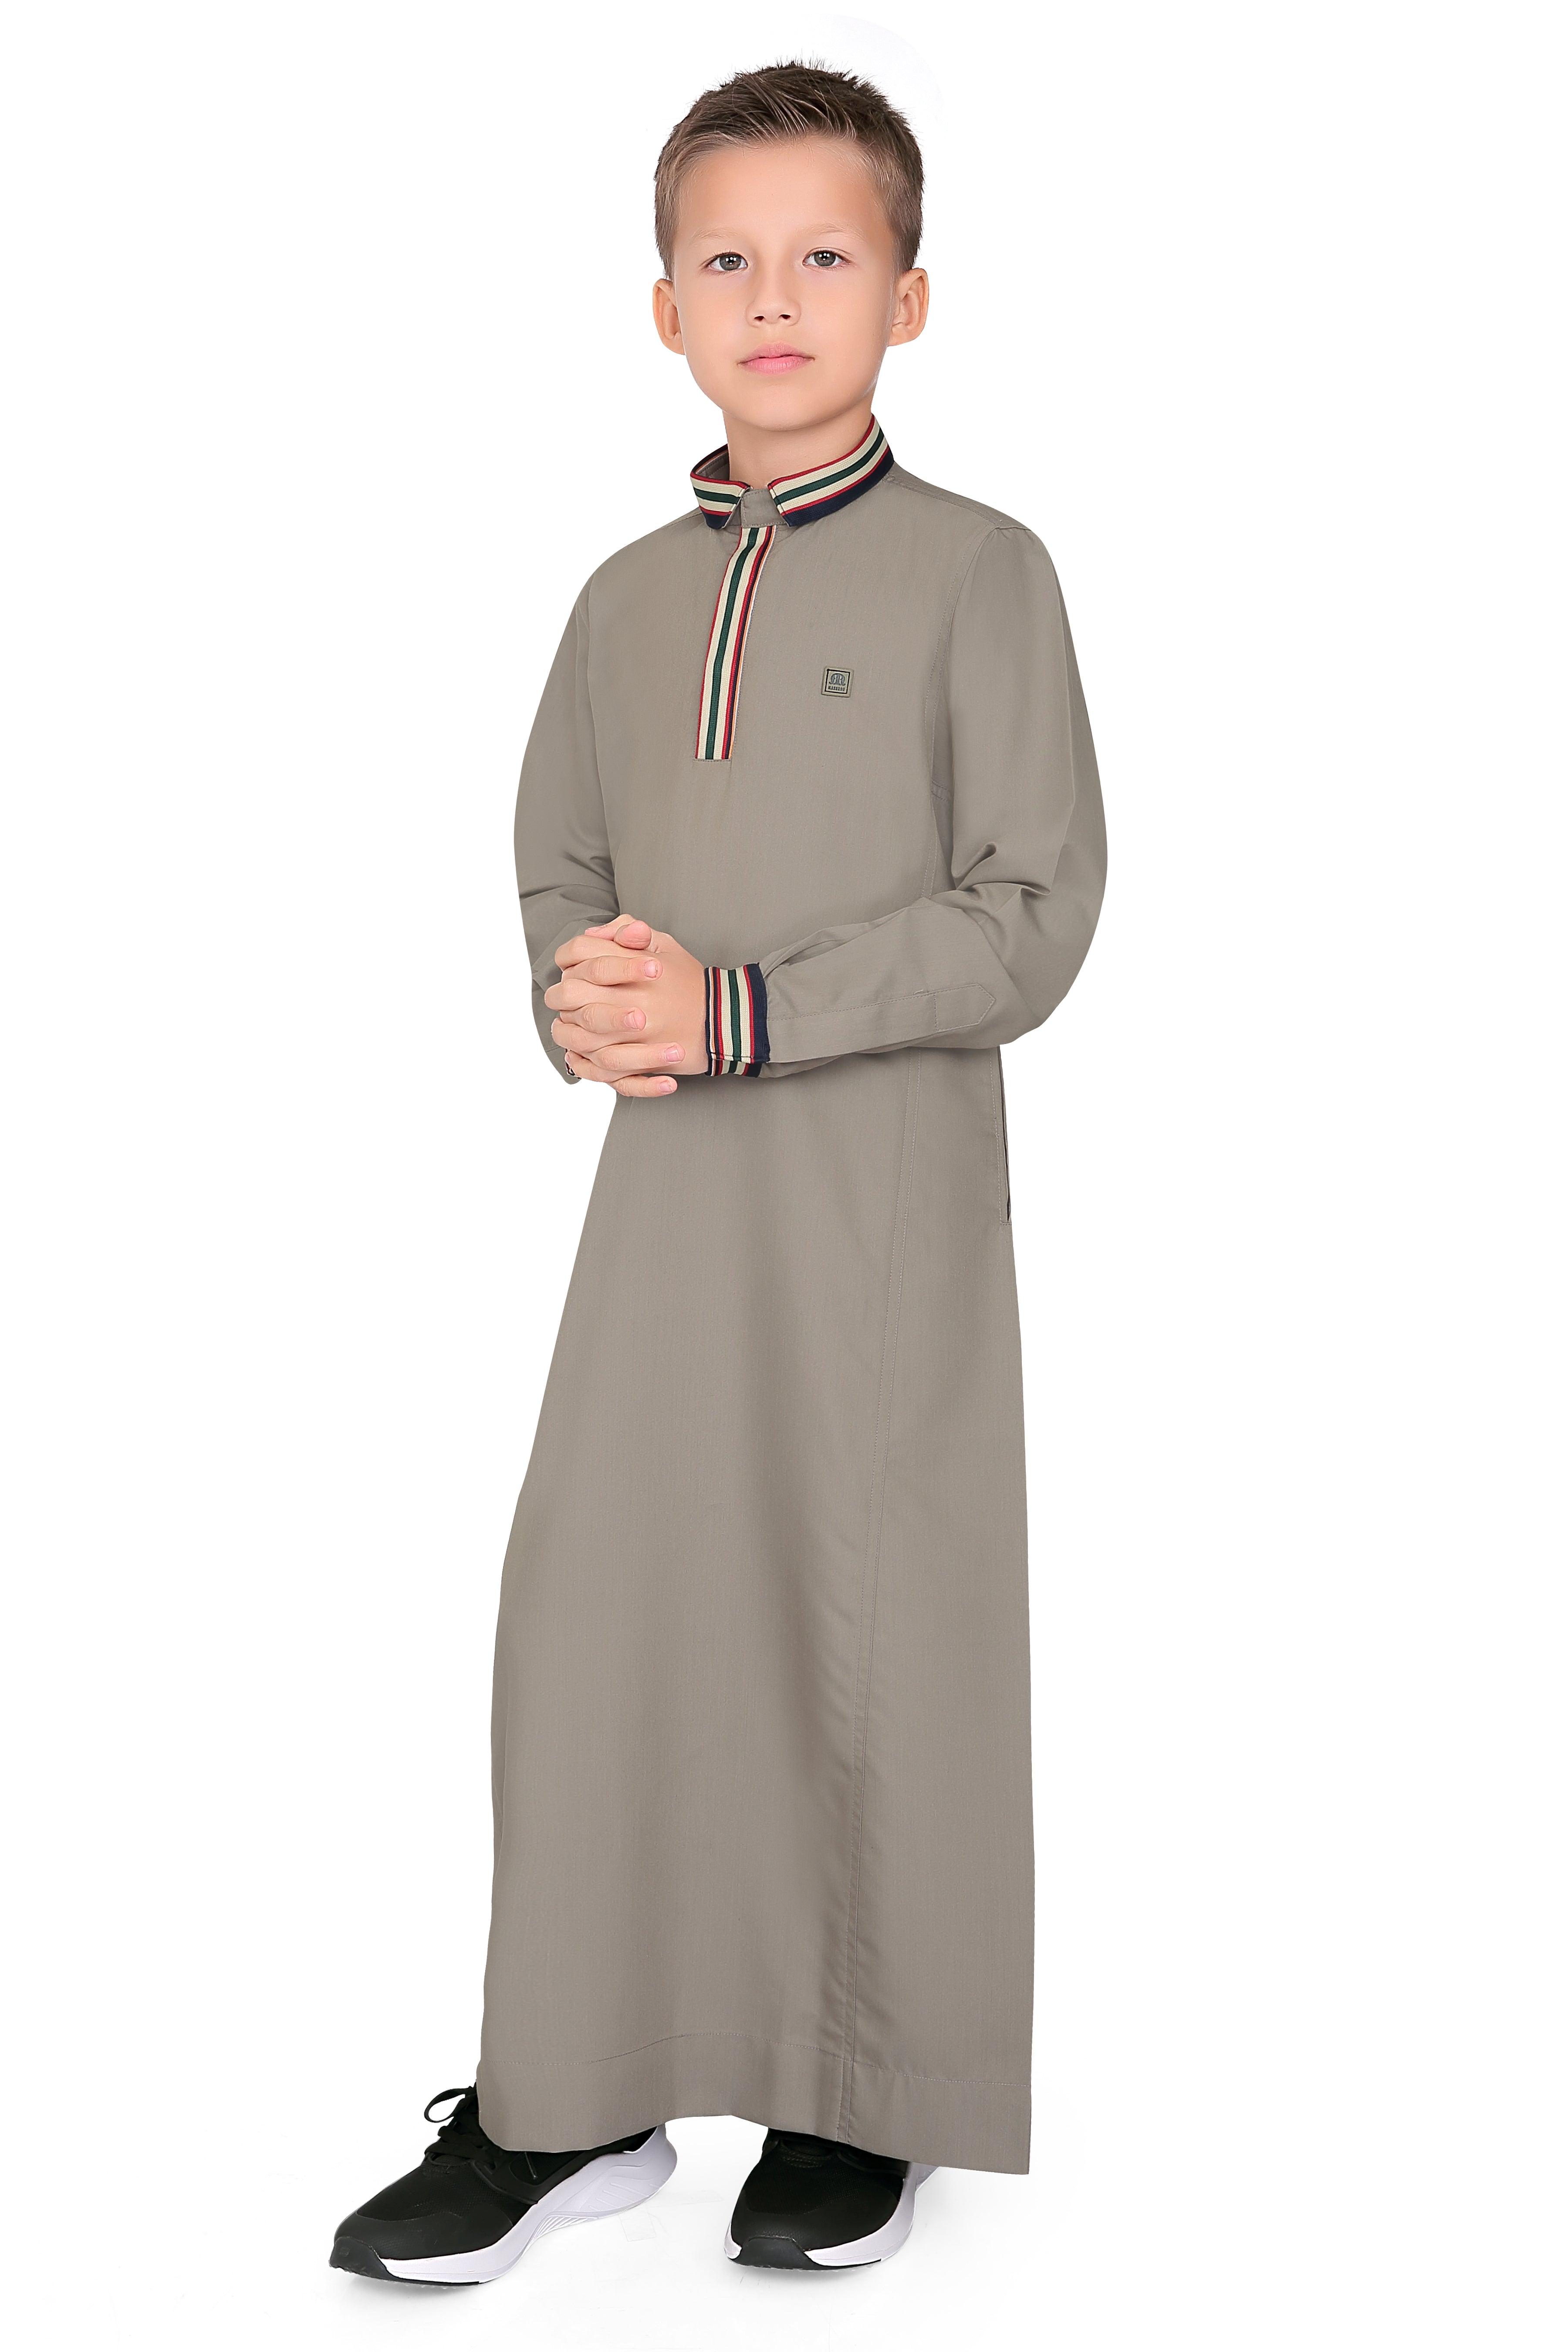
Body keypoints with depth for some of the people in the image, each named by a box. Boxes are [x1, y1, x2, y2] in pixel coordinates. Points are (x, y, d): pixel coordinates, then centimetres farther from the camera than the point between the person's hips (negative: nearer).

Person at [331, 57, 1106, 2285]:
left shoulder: (976, 570, -4)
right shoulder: (629, 598, 12)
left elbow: (1030, 919, -9)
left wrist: (741, 1007, -17)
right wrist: (584, 1003, -5)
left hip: (887, 1195, -4)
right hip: (664, 1186, 5)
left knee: (880, 1627, 3)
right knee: (596, 1615, 5)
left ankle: (869, 2101, 23)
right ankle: (568, 2101, 21)